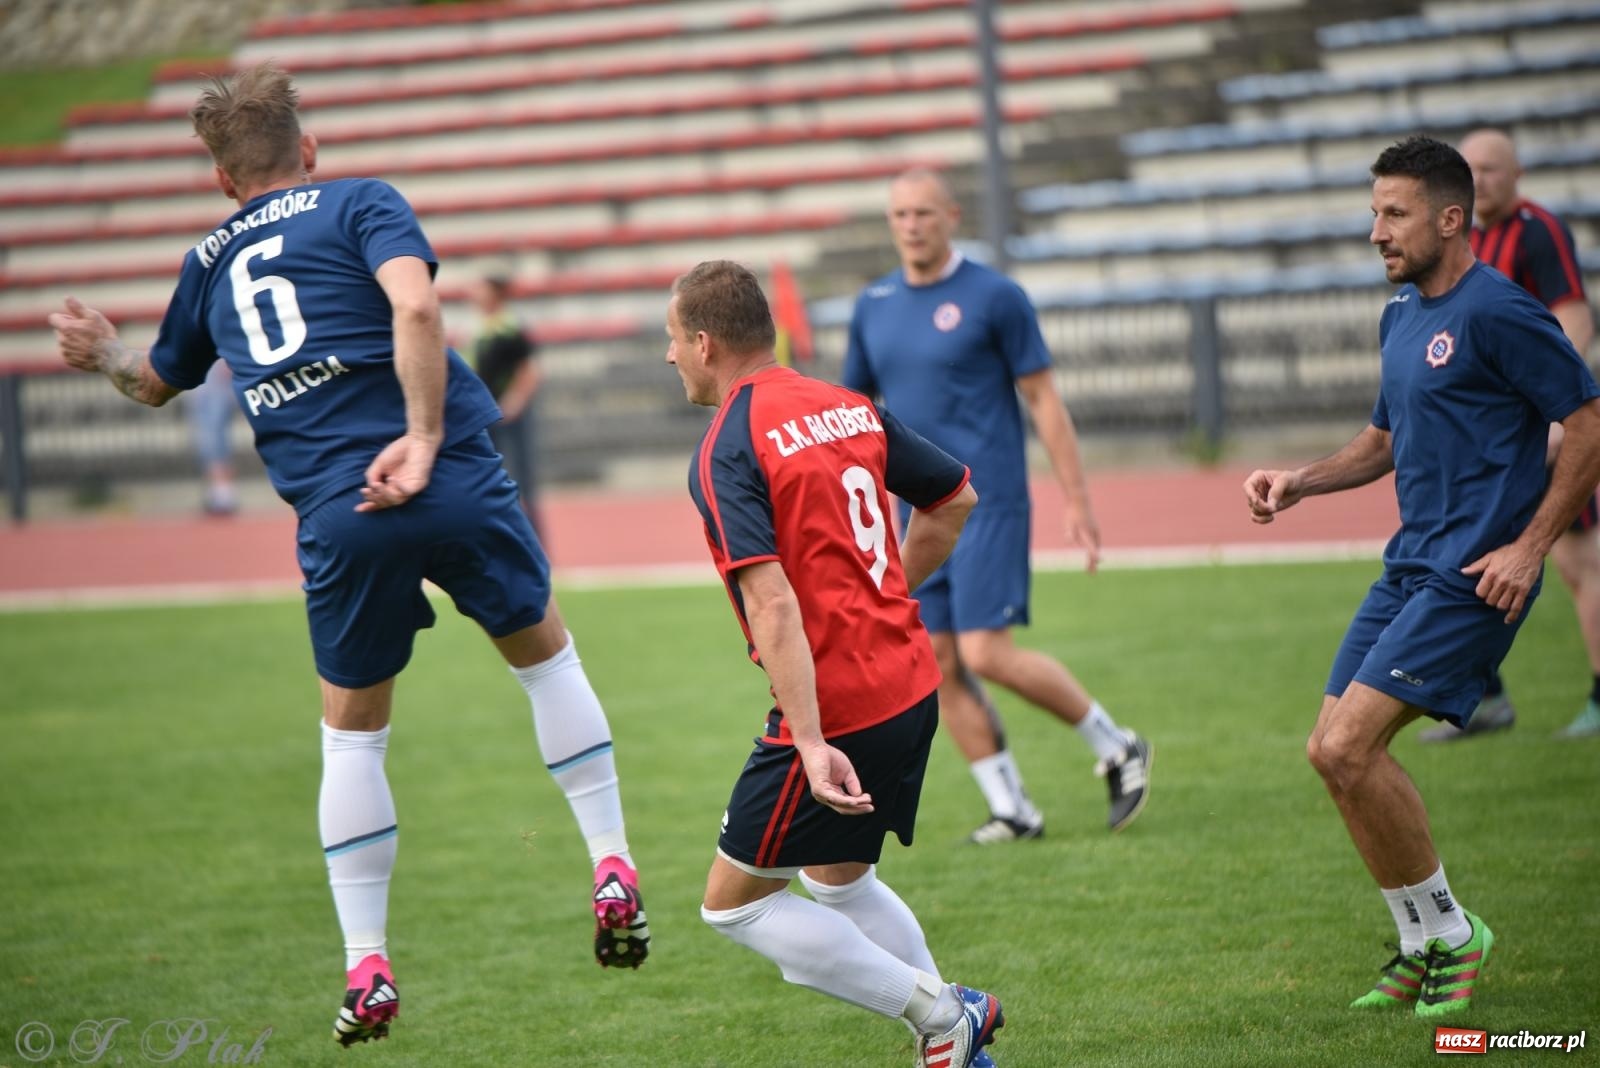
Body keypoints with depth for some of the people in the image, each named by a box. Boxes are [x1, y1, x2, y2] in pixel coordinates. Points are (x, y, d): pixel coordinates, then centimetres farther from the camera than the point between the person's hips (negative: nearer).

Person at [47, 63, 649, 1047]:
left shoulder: (210, 262, 19)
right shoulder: (360, 204, 7)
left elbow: (159, 381, 34)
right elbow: (415, 307, -12)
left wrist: (106, 355, 46)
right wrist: (425, 440, -13)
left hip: (340, 519, 2)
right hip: (454, 486, -2)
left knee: (352, 731, 18)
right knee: (545, 652, 23)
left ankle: (368, 967, 14)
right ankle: (614, 870, 15)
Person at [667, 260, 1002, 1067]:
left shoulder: (726, 453, -14)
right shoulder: (848, 408, 10)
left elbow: (773, 605, -24)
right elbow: (954, 499, 21)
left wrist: (811, 745, -28)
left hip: (834, 708, -8)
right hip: (912, 686, 9)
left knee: (733, 903, 5)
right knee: (837, 881, 26)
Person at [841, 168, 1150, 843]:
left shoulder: (994, 297, -5)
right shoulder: (873, 306, 10)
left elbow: (1043, 400, -3)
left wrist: (1076, 499, -6)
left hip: (987, 504, -6)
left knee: (986, 654, -14)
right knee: (940, 666, 1)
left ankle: (1114, 747, 5)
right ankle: (1012, 810, 10)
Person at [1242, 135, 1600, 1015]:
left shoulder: (1497, 311, -13)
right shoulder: (1400, 316, 16)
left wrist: (1529, 547, -16)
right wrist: (1298, 482, 12)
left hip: (1473, 579, -9)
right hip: (1409, 568, 9)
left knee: (1347, 747, -17)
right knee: (1334, 750, 5)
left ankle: (1447, 933, -1)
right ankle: (1420, 945, 17)